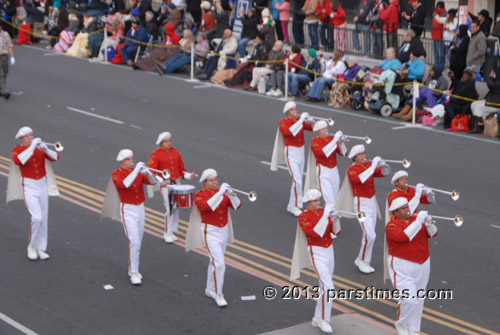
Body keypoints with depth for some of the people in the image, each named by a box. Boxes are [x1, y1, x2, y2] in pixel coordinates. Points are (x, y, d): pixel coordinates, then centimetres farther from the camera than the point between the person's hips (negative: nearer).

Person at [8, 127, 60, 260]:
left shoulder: (39, 147, 7)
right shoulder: (17, 149, -4)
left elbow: (55, 157, -3)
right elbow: (17, 161, -27)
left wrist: (46, 149, -21)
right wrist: (31, 147, -28)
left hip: (42, 186, 5)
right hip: (29, 187, -5)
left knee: (44, 219, 8)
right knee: (36, 217, -17)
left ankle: (40, 248, 19)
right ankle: (31, 247, 2)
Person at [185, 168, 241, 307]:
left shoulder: (222, 191, 7)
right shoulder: (200, 194, -8)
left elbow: (237, 206, -3)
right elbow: (205, 206, -30)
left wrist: (231, 194, -21)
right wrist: (220, 193, -32)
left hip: (224, 231, 6)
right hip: (210, 232, -6)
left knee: (214, 261, 18)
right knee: (219, 263, -16)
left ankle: (210, 289, 33)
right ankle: (218, 294, -8)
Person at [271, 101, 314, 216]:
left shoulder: (299, 119, 7)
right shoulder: (283, 122, -9)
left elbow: (311, 128, -3)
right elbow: (289, 131, -30)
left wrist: (309, 121, -23)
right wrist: (301, 120, -31)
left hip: (301, 152, 6)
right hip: (291, 154, -6)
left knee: (297, 181, 13)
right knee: (297, 181, -16)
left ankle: (291, 206, 26)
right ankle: (296, 206, -7)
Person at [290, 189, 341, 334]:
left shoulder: (323, 212, 7)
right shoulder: (304, 217, -10)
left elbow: (336, 232, 1)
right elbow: (315, 233, -26)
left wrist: (335, 218, -17)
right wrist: (325, 215, -29)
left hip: (329, 251, 7)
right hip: (316, 254, -7)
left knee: (324, 287, 14)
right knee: (328, 287, -17)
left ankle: (317, 319, 27)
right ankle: (324, 320, -7)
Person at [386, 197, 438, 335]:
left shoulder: (415, 218, 7)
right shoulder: (392, 225, -11)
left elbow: (433, 233, 4)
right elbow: (404, 236, -29)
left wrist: (428, 223, -15)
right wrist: (418, 221, -28)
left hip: (422, 265, 6)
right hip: (403, 266, -6)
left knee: (418, 300, 12)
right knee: (409, 299, -15)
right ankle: (400, 323, 12)